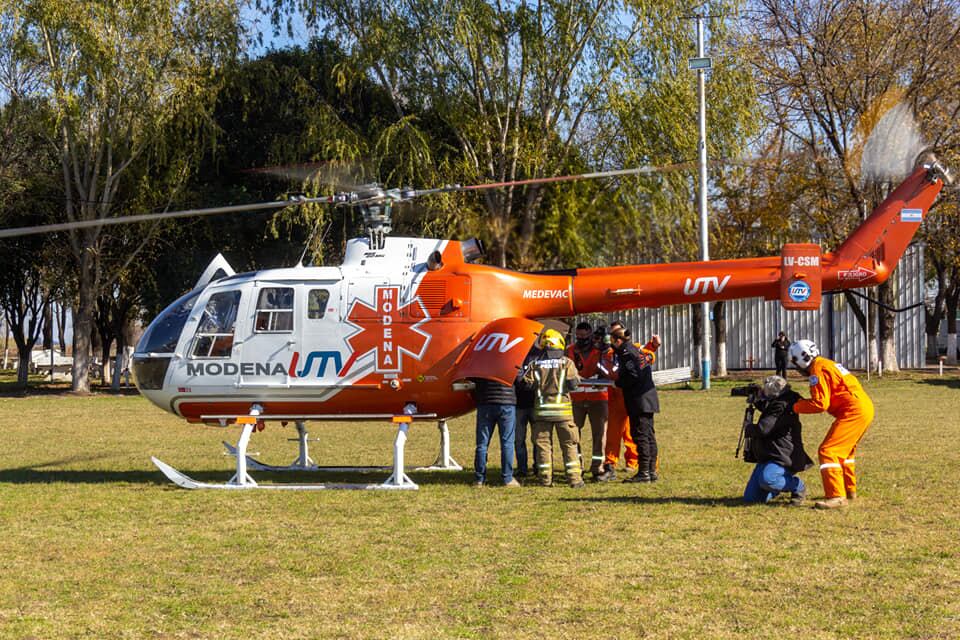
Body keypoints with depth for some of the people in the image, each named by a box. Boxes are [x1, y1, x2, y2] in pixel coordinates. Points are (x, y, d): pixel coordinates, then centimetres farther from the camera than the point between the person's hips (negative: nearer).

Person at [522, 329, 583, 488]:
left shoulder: (535, 364, 1)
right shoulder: (567, 363, -3)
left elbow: (527, 384, -2)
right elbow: (573, 384, -8)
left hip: (541, 409, 1)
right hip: (562, 409, -1)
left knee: (543, 444, 7)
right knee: (569, 444, 5)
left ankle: (546, 479, 6)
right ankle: (574, 478, 1)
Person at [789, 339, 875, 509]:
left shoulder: (818, 370, -10)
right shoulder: (827, 365, 22)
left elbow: (820, 404, -16)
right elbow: (826, 399, 22)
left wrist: (796, 406, -5)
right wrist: (801, 402, 12)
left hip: (853, 412, -10)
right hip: (865, 407, 10)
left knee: (828, 451, -12)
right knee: (843, 450, 27)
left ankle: (836, 496, -18)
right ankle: (849, 489, 36)